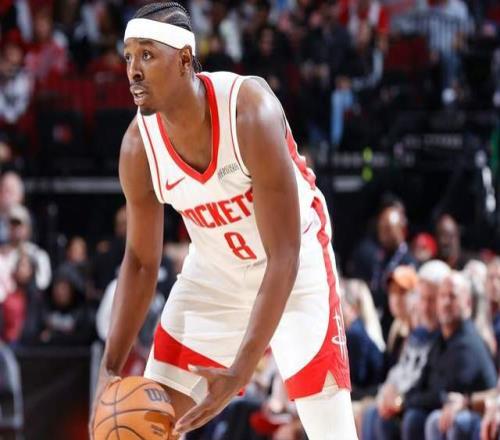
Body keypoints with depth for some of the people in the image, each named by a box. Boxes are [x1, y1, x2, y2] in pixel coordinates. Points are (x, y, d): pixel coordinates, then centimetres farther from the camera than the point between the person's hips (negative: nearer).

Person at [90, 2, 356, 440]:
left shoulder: (250, 112, -34)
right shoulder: (139, 146, -20)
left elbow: (283, 258, -33)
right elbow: (141, 261, -3)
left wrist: (240, 372, -39)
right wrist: (110, 370, -12)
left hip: (297, 263, -4)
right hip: (214, 269, 4)